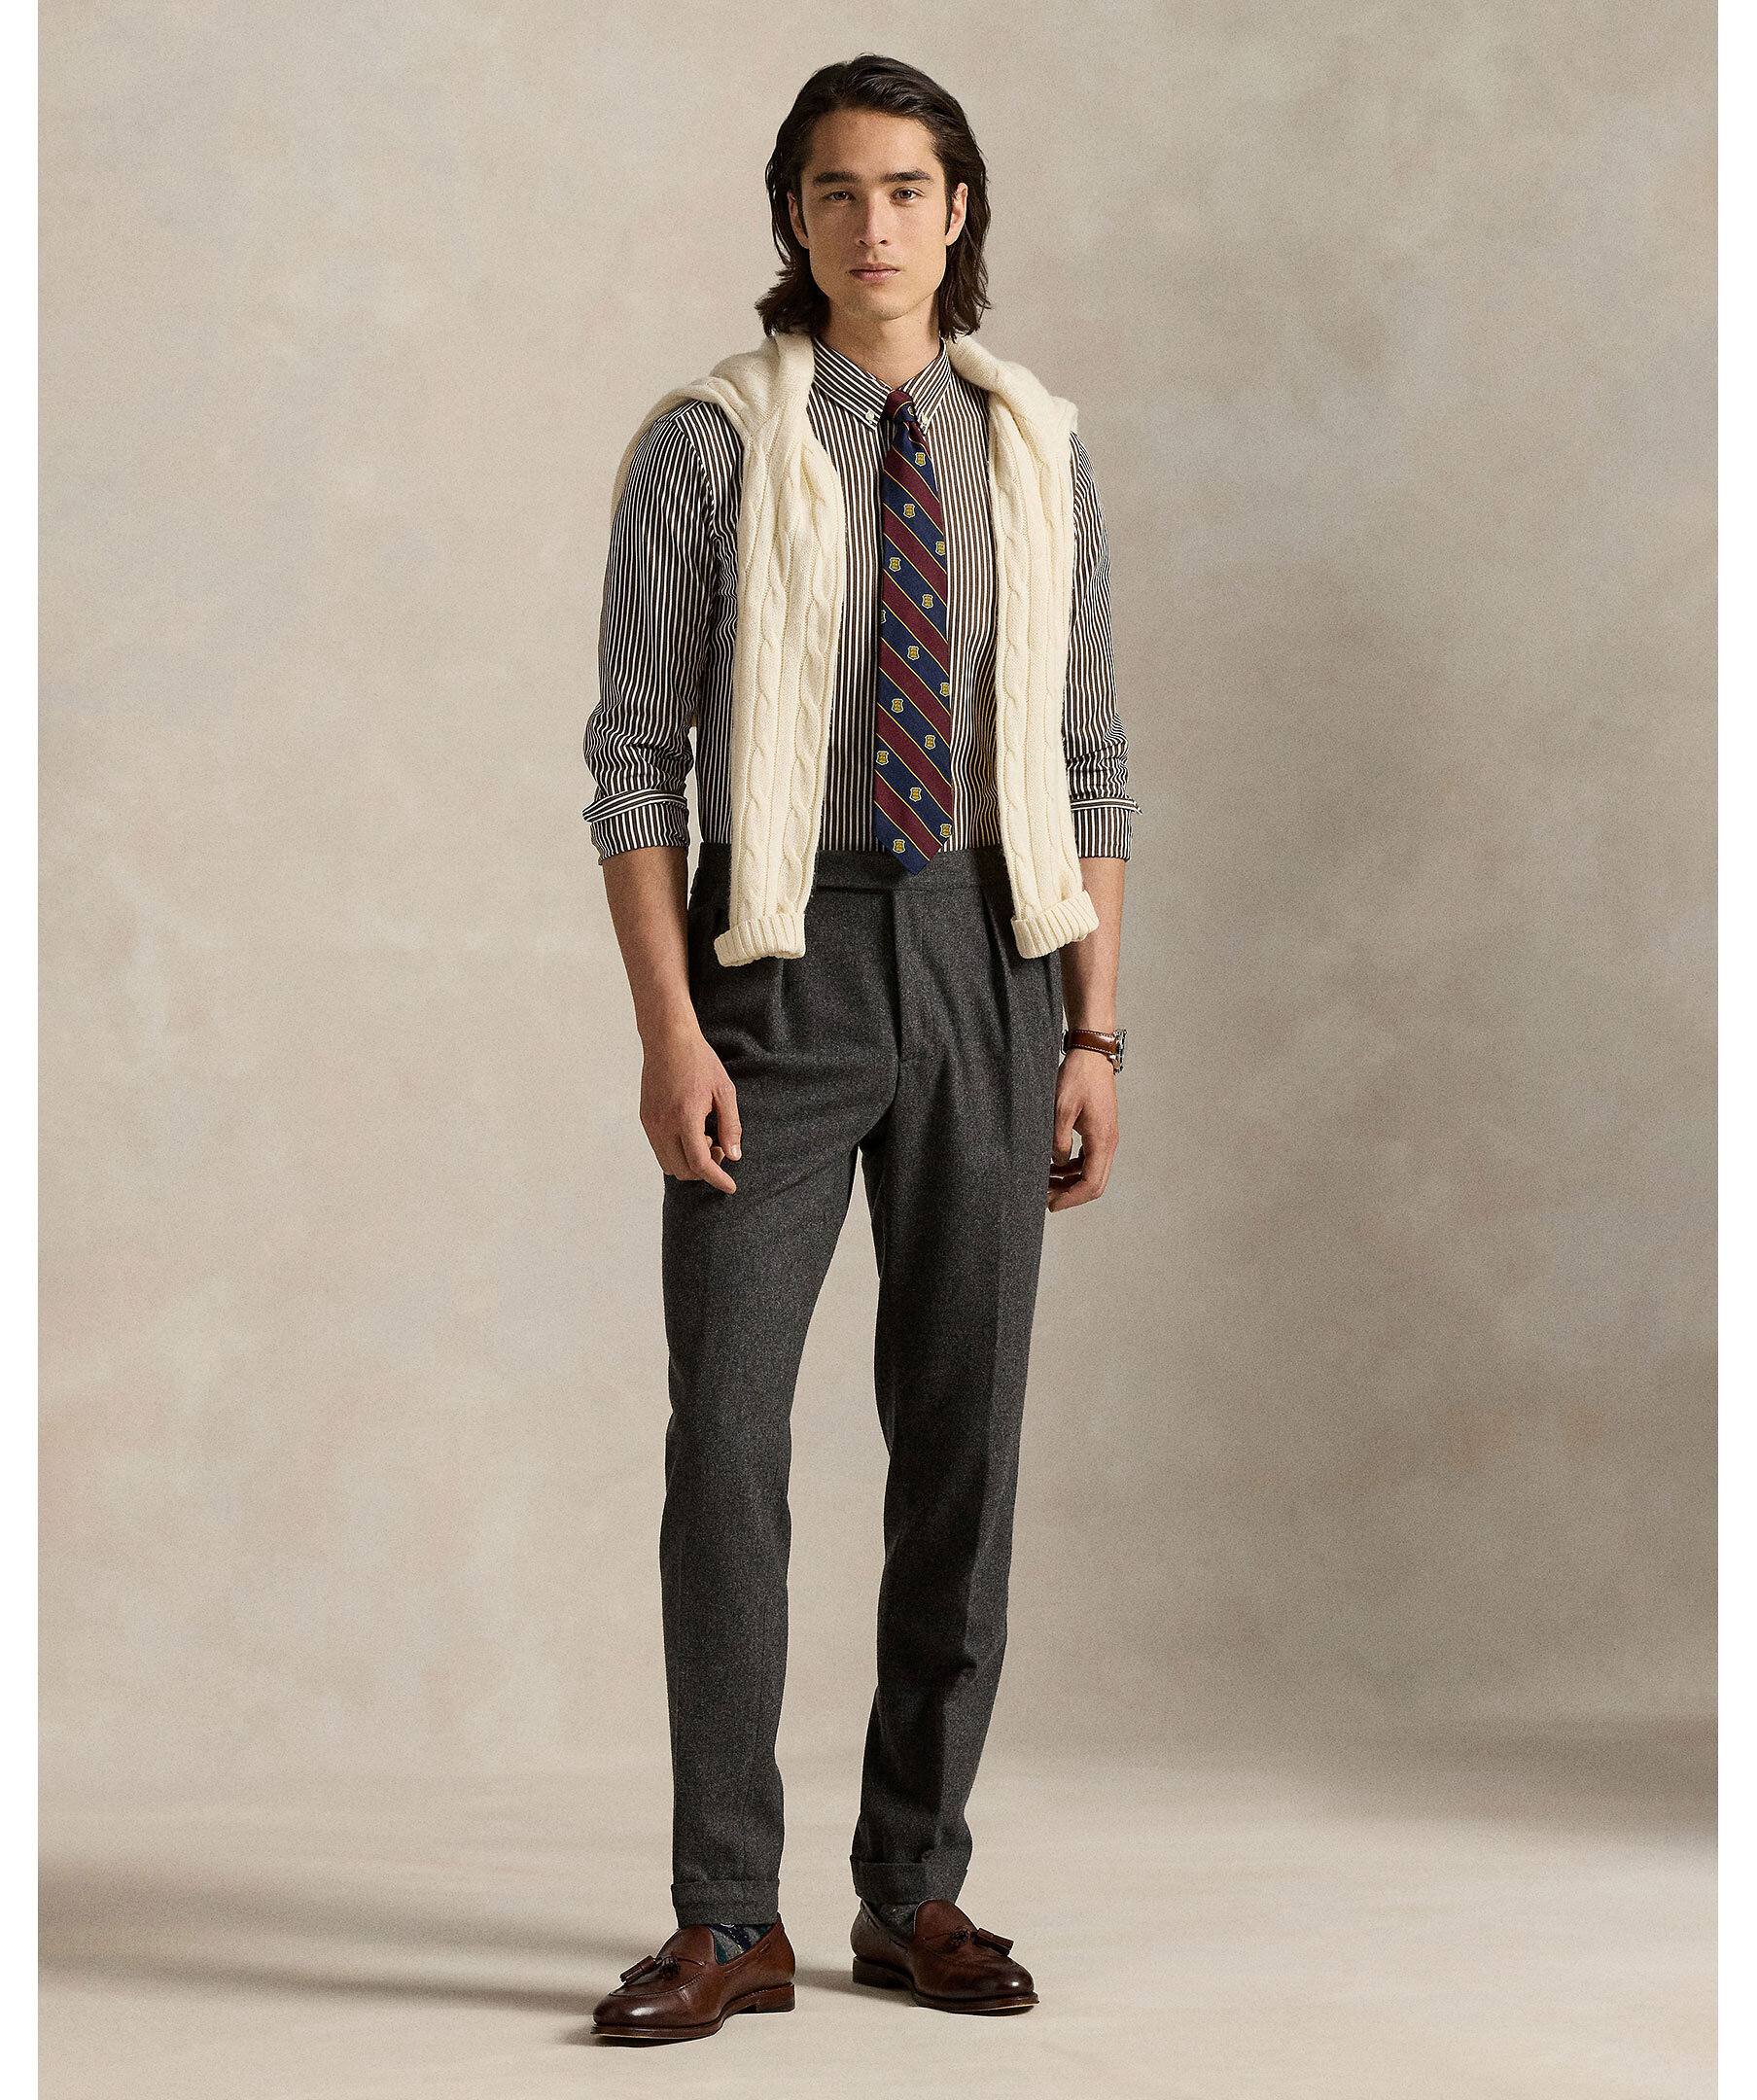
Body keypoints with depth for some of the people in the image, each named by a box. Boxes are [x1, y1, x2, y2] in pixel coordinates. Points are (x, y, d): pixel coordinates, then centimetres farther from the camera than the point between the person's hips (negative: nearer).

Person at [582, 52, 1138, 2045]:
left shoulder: (1033, 455, 7)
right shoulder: (706, 449, -3)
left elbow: (1089, 763, 8)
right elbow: (635, 756, -5)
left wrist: (1093, 1031, 2)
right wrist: (667, 1033, -13)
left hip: (984, 951, 3)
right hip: (775, 957, -3)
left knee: (964, 1435, 6)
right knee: (725, 1437, -6)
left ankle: (917, 1892, 18)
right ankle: (727, 1922, 4)